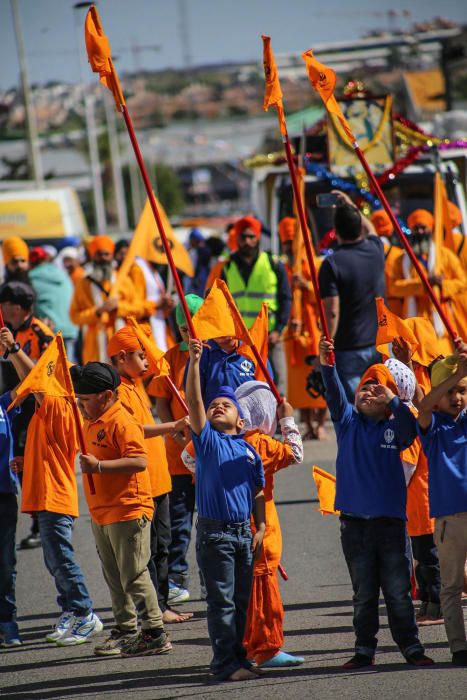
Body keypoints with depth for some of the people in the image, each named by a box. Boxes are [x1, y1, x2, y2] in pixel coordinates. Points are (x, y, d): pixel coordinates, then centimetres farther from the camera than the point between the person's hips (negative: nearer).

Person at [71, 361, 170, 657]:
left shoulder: (122, 422, -17)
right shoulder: (93, 422, 13)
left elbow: (139, 461, -27)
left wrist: (99, 466, -30)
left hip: (128, 513, -10)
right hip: (101, 514, 10)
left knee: (134, 575, -7)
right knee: (114, 577, 15)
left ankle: (155, 634, -2)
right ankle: (126, 630, 23)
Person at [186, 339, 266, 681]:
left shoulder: (249, 451, 12)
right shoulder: (207, 440, 1)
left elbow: (258, 492, 17)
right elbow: (194, 400, -11)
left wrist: (261, 528, 8)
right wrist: (194, 360, -19)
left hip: (244, 533, 4)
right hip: (215, 533, -4)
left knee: (241, 601, 10)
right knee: (222, 601, -4)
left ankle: (236, 657, 20)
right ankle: (226, 663, -2)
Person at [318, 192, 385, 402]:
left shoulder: (332, 264, -13)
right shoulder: (375, 251, 3)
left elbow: (332, 312, -17)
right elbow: (369, 229, 30)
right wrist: (351, 206, 42)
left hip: (349, 349, -5)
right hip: (381, 345, 5)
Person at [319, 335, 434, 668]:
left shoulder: (394, 428, 3)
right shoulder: (348, 423, 7)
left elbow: (411, 429, -17)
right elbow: (335, 396, -8)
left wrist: (394, 401, -30)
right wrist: (327, 366, -24)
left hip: (390, 519, -1)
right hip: (355, 521, 1)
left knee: (399, 590, 2)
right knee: (364, 593, 7)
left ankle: (411, 647, 9)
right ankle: (365, 649, 14)